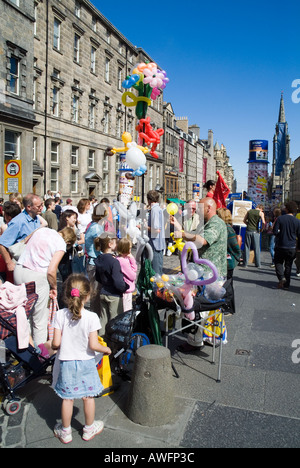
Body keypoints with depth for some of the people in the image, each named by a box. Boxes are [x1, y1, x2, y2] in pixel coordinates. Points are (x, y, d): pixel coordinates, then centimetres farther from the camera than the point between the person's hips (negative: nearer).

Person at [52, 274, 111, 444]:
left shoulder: (60, 315, -15)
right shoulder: (91, 317, -19)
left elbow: (56, 343, -12)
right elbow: (93, 345, -19)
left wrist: (54, 347, 12)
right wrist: (106, 349, 0)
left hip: (67, 363, 1)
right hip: (86, 362, -1)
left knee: (67, 398, 16)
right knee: (89, 397, 17)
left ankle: (65, 432, 34)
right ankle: (89, 429, 35)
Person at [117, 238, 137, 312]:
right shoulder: (124, 261, -24)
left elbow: (135, 269, 9)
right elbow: (133, 276, -16)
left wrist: (131, 259, -4)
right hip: (127, 290, -10)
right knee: (127, 312, 2)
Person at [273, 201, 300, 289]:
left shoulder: (280, 219, -9)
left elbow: (275, 232, -11)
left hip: (280, 246, -2)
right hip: (292, 247, 2)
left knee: (278, 262, 14)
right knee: (288, 266, 12)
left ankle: (281, 277, -10)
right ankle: (286, 284, 15)